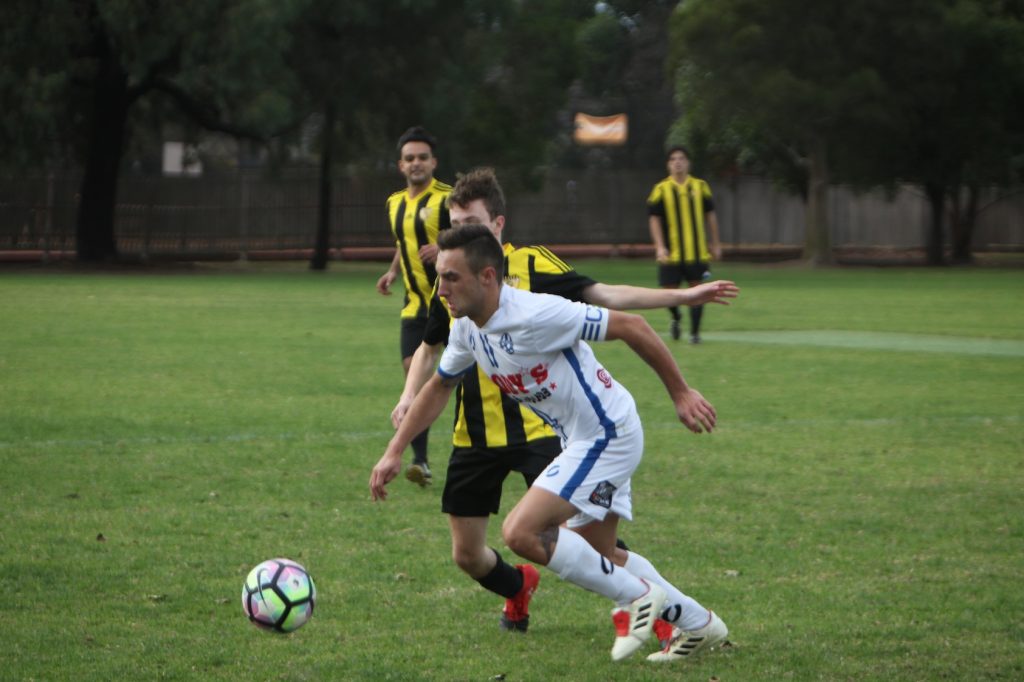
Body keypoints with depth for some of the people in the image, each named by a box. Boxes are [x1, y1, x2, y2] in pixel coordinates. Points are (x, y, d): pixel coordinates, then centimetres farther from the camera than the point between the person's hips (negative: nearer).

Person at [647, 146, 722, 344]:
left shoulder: (700, 186, 5)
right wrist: (660, 246, -13)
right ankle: (675, 319, 33)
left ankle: (695, 332, 6)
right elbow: (654, 218, -3)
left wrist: (715, 244, 13)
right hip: (671, 252, -1)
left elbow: (710, 215, 12)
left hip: (697, 251, 1)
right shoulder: (661, 190, -1)